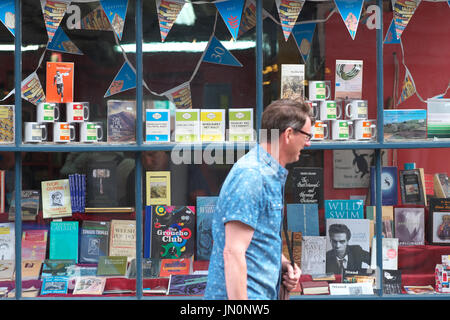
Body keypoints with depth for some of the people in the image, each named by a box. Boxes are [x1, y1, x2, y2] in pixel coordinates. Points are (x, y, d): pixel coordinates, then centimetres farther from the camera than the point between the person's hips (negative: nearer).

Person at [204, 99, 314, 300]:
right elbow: (233, 252, -23)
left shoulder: (273, 175, 15)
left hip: (262, 294, 10)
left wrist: (282, 263, 9)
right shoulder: (251, 175, -17)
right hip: (245, 295, -10)